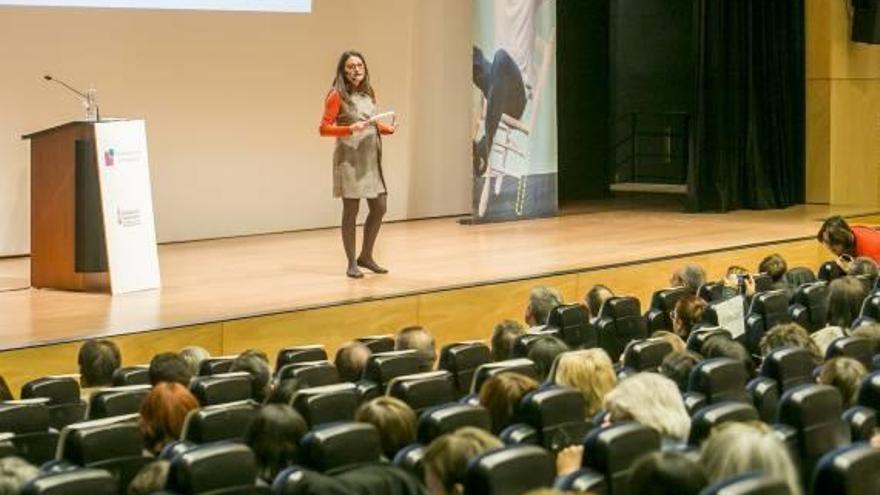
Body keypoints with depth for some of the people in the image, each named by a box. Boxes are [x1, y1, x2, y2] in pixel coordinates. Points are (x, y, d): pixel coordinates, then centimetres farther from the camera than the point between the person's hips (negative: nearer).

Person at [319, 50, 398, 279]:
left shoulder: (368, 93, 12)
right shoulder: (337, 96, -7)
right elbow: (324, 128, -10)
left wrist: (388, 128, 3)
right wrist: (349, 129, -24)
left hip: (371, 157, 7)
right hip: (349, 158, -6)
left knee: (380, 207, 8)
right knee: (351, 210, -1)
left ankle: (366, 256, 24)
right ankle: (352, 263, 8)